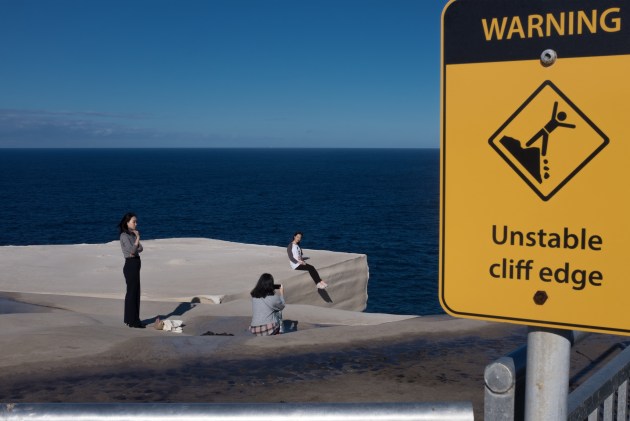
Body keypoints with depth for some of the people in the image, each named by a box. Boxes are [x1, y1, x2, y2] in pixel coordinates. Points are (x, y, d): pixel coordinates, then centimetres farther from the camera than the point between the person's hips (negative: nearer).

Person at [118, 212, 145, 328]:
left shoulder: (132, 235, 14)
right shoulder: (124, 236, -12)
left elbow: (140, 248, 6)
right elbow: (132, 250, -21)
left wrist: (135, 251, -13)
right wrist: (138, 238, -19)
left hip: (135, 265, 9)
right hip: (130, 265, -9)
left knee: (135, 292, 12)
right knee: (132, 292, -4)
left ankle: (131, 319, 20)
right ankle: (132, 321, 2)